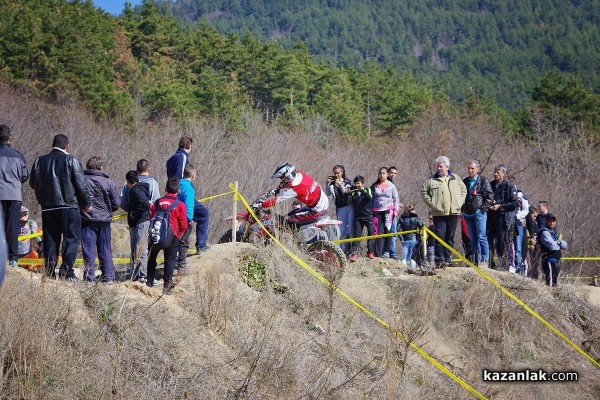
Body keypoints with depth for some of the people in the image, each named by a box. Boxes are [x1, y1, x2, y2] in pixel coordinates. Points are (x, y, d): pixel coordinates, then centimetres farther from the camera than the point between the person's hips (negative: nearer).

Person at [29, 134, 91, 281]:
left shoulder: (39, 161, 7)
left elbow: (33, 183, 13)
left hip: (47, 207, 4)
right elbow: (81, 184, -6)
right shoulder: (71, 161, -6)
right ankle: (67, 272, -10)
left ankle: (49, 273, 5)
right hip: (69, 206, -4)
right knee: (72, 238, -1)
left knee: (50, 241, 9)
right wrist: (87, 203, 6)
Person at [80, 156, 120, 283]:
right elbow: (116, 205, 0)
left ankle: (89, 277, -2)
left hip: (86, 220, -1)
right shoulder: (109, 183, -3)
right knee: (105, 251, 10)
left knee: (88, 250, 2)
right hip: (104, 221, 1)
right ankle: (108, 277, 12)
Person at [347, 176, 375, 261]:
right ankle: (355, 253, -12)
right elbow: (349, 202, -4)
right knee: (356, 234, -7)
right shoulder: (353, 192, 7)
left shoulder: (367, 190, 3)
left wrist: (362, 190, -26)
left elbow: (370, 198, -16)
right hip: (358, 217, 1)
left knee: (371, 233, 2)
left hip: (368, 216, -1)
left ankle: (370, 251, 14)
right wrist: (347, 194, -19)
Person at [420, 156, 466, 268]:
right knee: (440, 236, -7)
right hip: (438, 212, -2)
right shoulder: (431, 180, 5)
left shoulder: (455, 178, 12)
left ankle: (448, 258, 12)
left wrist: (460, 202, 6)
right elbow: (424, 192, 6)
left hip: (453, 212, 2)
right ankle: (439, 260, -6)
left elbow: (464, 190, 18)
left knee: (450, 237, 6)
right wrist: (430, 203, -3)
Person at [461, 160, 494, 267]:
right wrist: (463, 208, 14)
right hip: (468, 214, 6)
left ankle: (485, 260, -8)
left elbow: (490, 196, -4)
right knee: (473, 239, 8)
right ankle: (475, 260, 11)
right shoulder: (465, 181, 16)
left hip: (479, 213, -6)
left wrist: (483, 208, -10)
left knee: (481, 237, -9)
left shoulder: (483, 181, -1)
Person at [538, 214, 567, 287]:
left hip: (556, 261, 10)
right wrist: (559, 244, 0)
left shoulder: (554, 233, 20)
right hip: (549, 261, -10)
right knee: (551, 284, -16)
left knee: (555, 283, 13)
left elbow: (565, 245, 12)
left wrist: (558, 242, -9)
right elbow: (552, 246, -21)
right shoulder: (545, 232, -8)